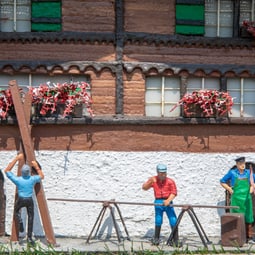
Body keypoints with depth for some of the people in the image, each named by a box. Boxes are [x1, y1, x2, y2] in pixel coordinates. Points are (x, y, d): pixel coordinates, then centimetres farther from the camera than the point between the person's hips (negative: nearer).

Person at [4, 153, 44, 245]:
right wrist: (36, 167, 6)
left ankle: (20, 221, 1)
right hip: (30, 200, 1)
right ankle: (29, 237, 9)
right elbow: (42, 176, 8)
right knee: (30, 218, 12)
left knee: (16, 211, 31)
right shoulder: (32, 179, -14)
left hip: (20, 200, -1)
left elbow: (7, 170, -8)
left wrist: (16, 159, -11)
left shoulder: (18, 179, -18)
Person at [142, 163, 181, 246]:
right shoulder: (154, 180, 5)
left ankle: (176, 240, -1)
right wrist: (150, 182, -12)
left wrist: (168, 200, -23)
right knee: (158, 221, 3)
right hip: (158, 202, 1)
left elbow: (174, 193, -7)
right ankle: (156, 239, 17)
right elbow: (144, 187, 7)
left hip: (167, 202, -1)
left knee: (173, 221, -6)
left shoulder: (170, 181, -3)